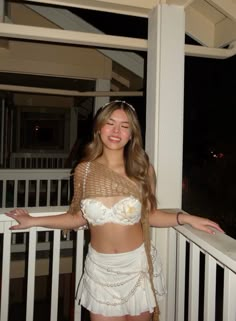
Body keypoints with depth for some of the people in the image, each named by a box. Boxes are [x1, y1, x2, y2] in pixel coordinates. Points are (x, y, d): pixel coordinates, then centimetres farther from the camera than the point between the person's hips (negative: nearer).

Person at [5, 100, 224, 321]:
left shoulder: (143, 169, -10)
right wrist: (33, 221, 1)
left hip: (138, 264, 0)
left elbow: (150, 215, -1)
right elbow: (79, 217, 0)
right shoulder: (84, 170, -8)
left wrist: (185, 218, -12)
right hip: (100, 267, 0)